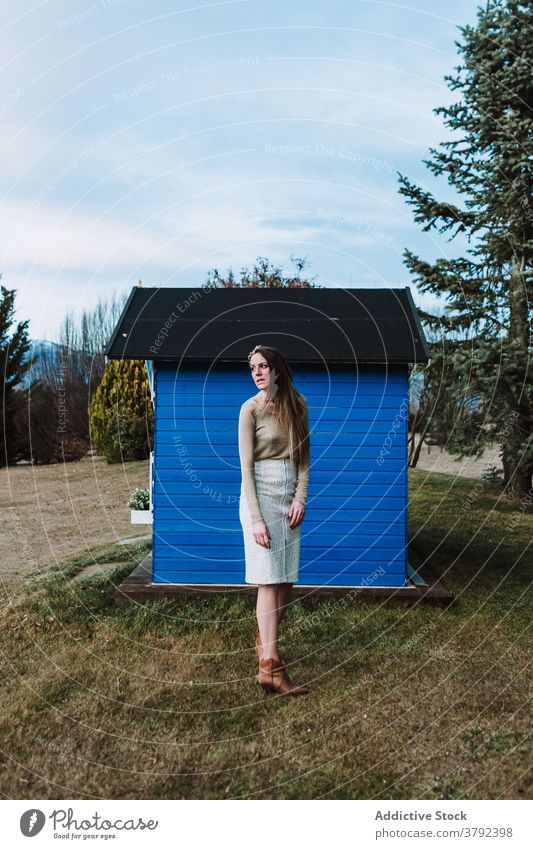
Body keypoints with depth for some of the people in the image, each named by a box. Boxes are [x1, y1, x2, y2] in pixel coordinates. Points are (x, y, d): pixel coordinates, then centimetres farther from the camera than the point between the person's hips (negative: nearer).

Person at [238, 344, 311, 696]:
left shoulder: (298, 404, 6)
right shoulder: (250, 409, -7)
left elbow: (303, 456, 9)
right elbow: (246, 467, -11)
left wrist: (300, 498, -3)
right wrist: (256, 519, -16)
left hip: (289, 494, 5)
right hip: (260, 492, -5)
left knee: (288, 579, 10)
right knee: (270, 579, -7)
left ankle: (265, 640, 31)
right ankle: (270, 666, -2)